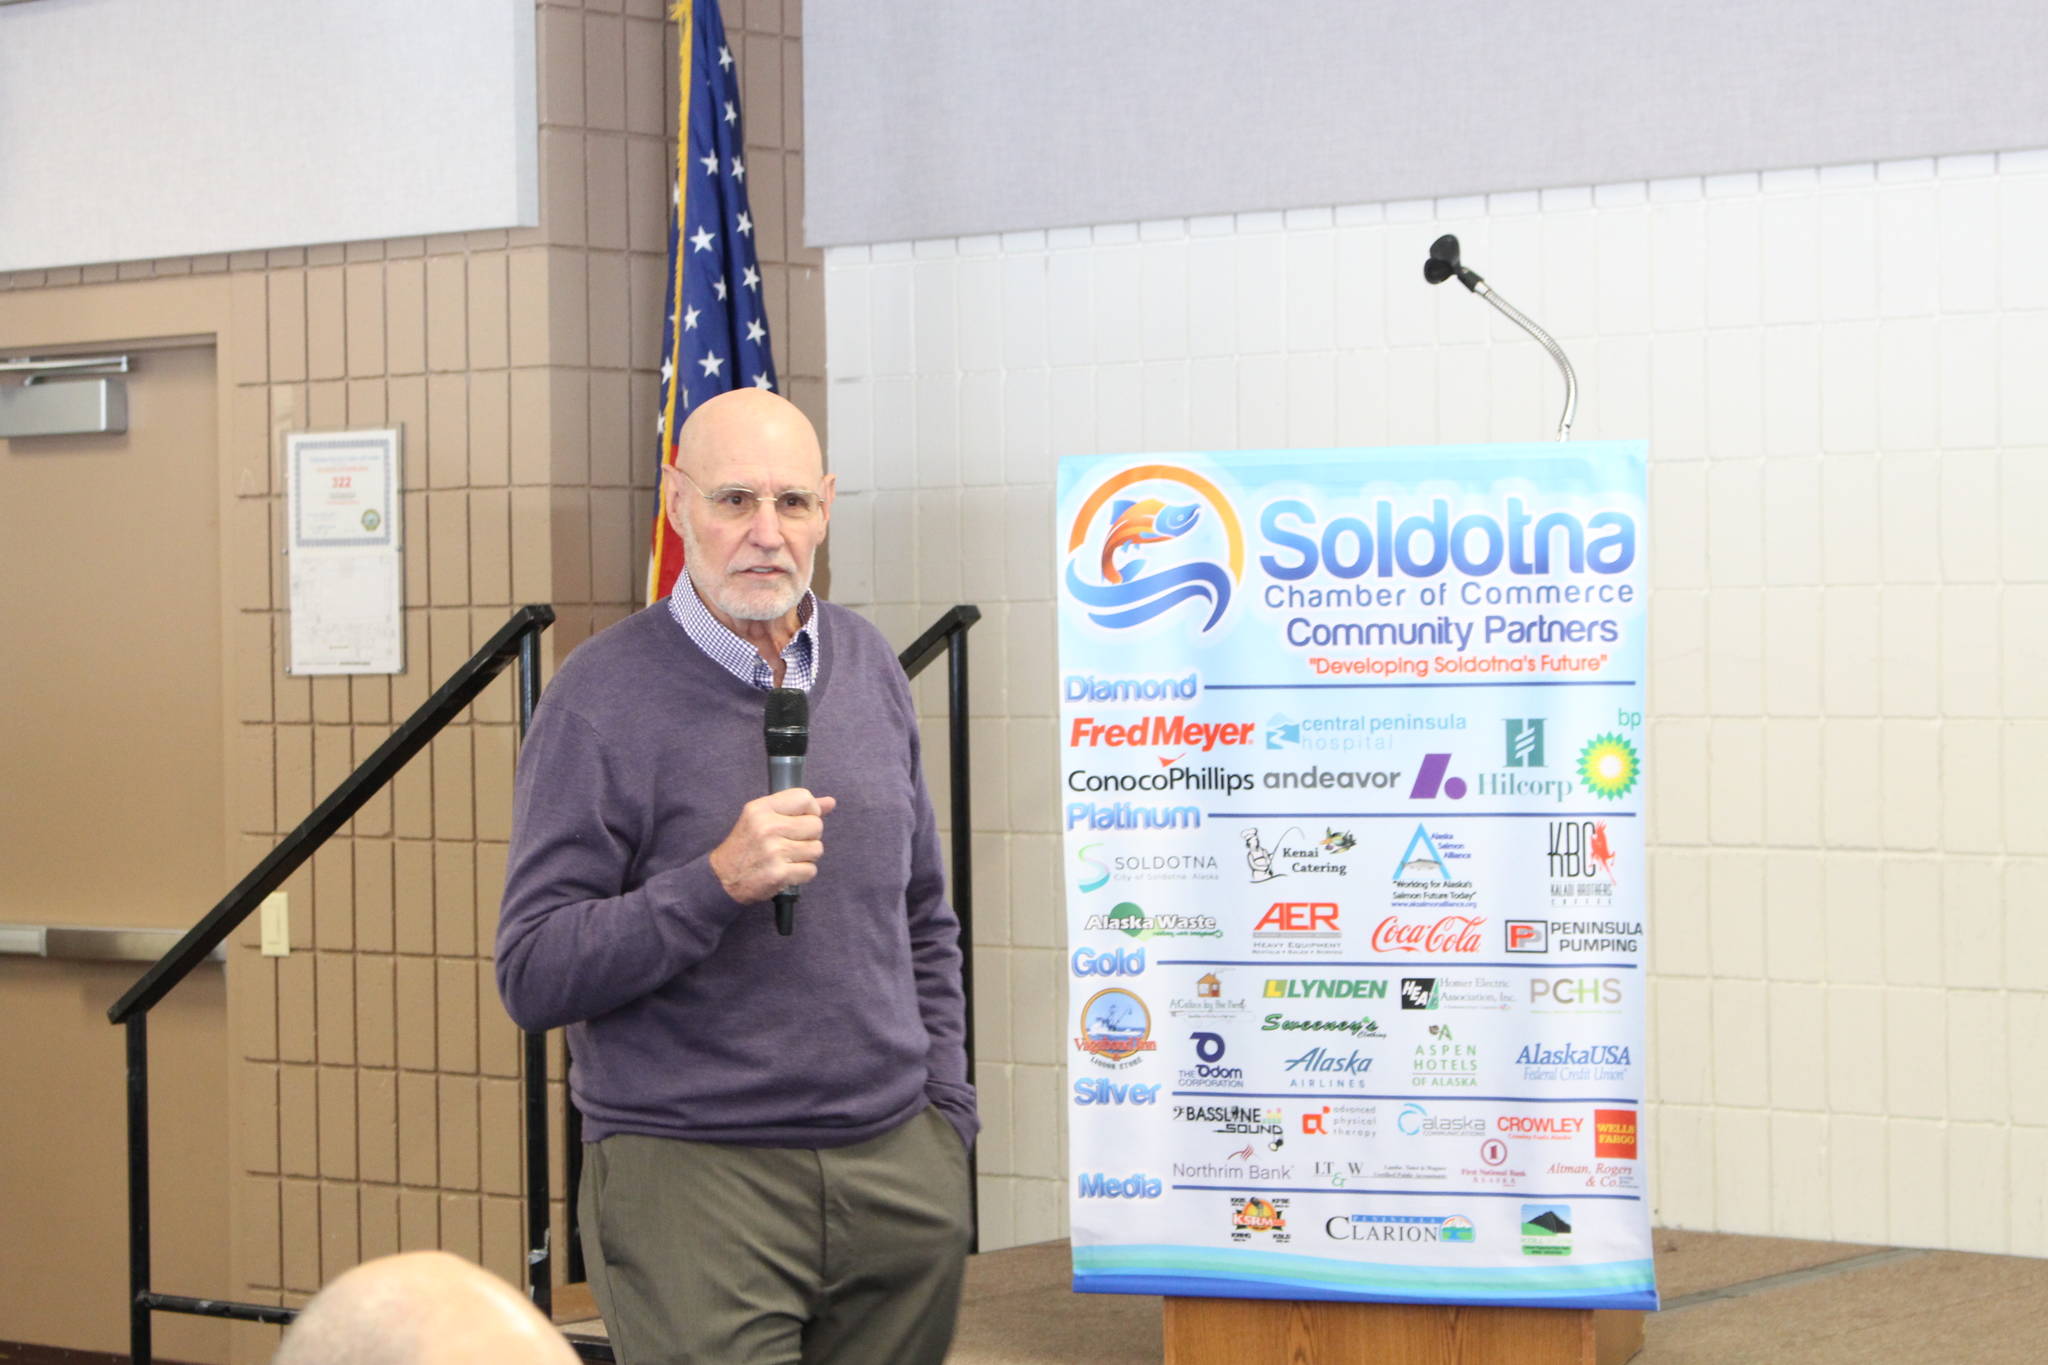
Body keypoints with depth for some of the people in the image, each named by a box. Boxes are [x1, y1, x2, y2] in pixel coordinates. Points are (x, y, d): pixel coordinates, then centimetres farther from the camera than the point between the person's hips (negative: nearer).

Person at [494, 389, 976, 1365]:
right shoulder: (604, 698, -8)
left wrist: (945, 1110, 14)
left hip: (899, 1168, 5)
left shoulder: (868, 668, 10)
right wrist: (716, 883, -23)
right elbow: (532, 977, -12)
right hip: (691, 1175, -5)